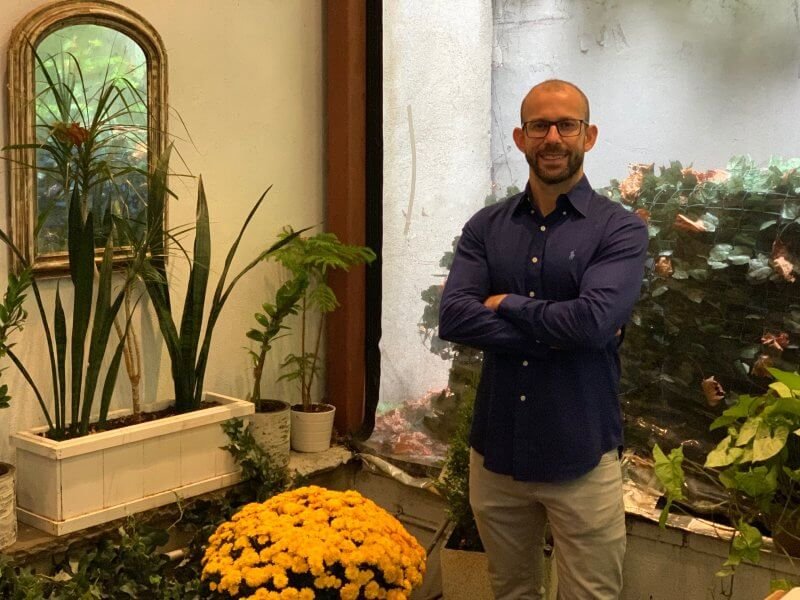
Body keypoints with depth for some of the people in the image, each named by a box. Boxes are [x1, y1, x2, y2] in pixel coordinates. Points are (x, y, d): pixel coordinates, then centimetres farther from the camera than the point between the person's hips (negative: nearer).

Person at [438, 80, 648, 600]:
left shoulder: (620, 229, -6)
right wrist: (558, 333, -18)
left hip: (581, 457, -3)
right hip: (496, 449, 4)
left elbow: (594, 320, -23)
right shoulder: (486, 227, 4)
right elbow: (453, 318, -11)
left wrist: (506, 305, -9)